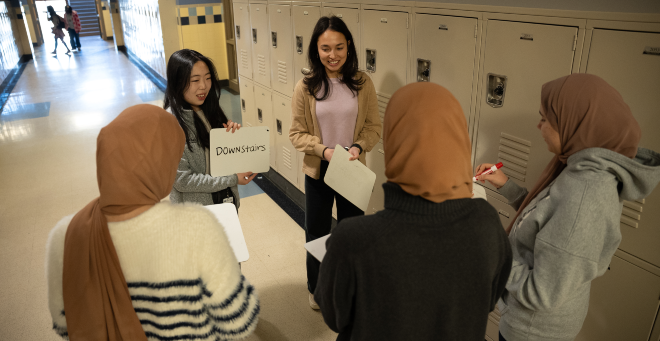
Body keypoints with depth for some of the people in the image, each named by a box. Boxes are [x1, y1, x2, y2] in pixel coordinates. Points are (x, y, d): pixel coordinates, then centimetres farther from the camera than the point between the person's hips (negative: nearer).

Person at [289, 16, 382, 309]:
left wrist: (359, 147, -22)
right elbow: (296, 133, -8)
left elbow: (373, 127, -4)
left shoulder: (362, 83, -8)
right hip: (317, 172, -1)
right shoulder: (306, 87, -11)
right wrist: (324, 150, -23)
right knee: (316, 233, 16)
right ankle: (316, 288, 42)